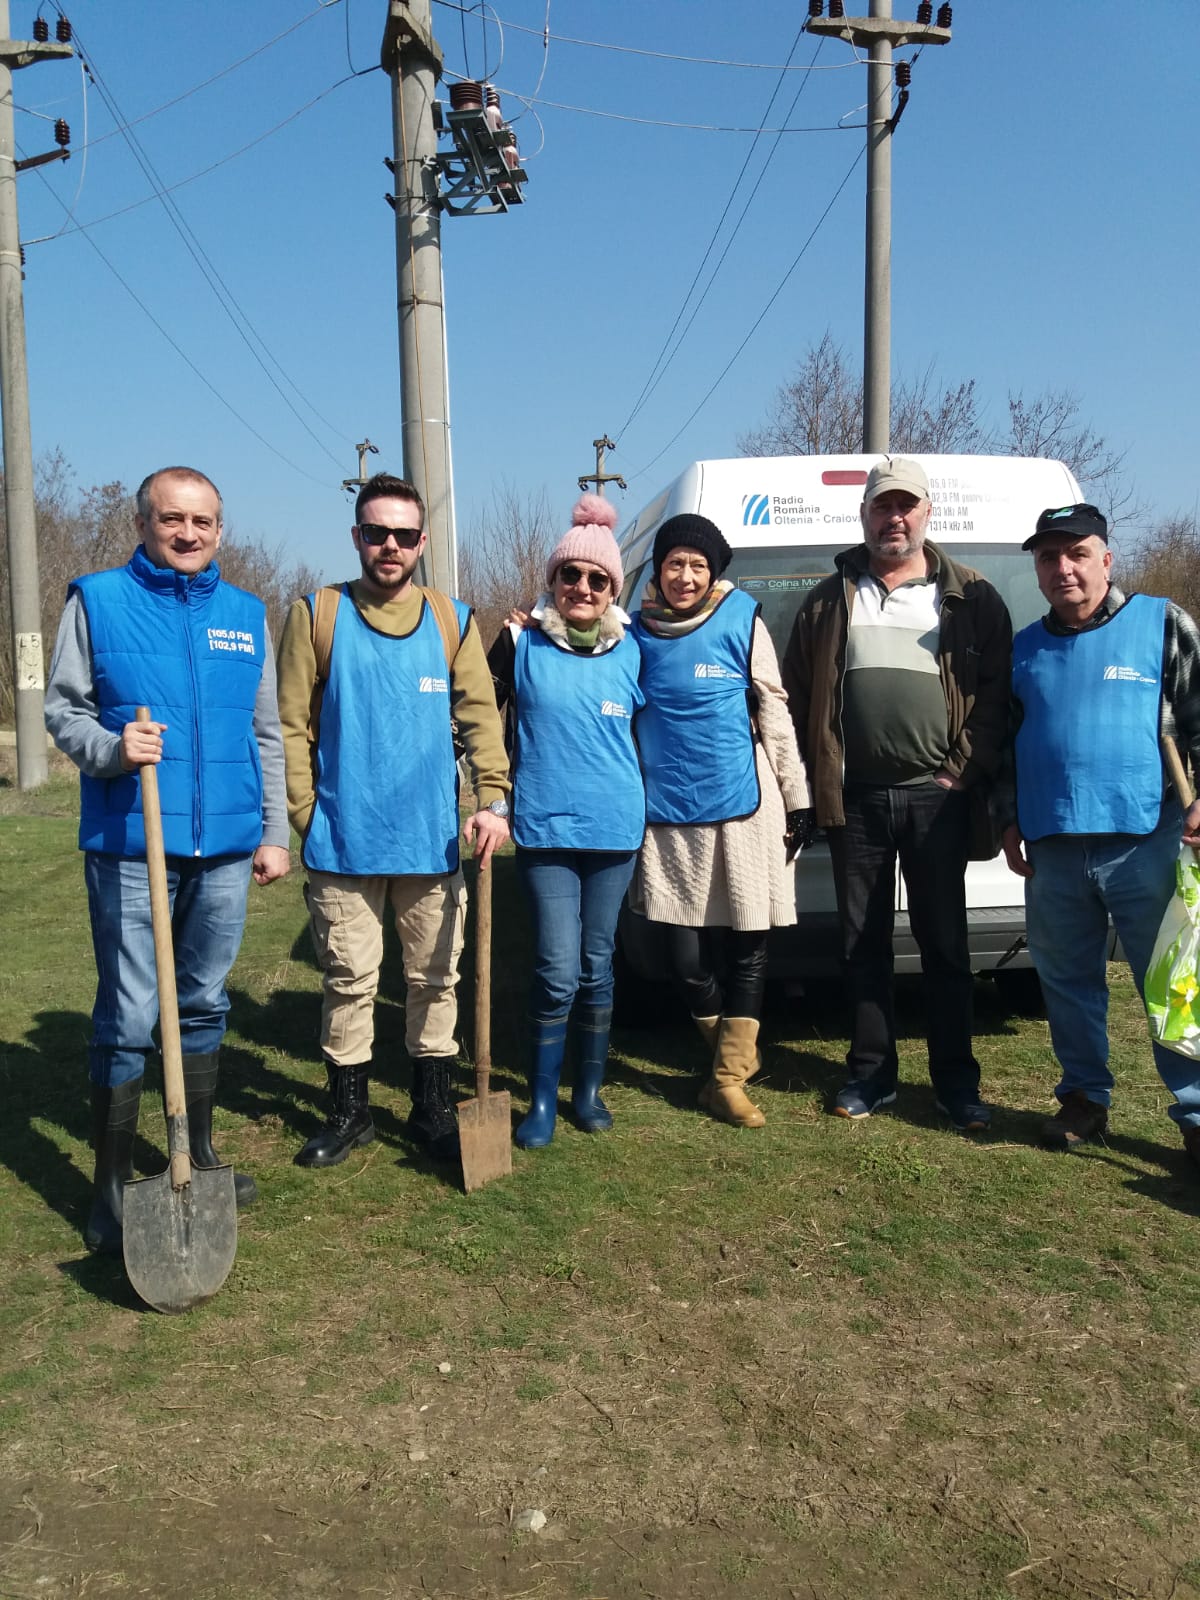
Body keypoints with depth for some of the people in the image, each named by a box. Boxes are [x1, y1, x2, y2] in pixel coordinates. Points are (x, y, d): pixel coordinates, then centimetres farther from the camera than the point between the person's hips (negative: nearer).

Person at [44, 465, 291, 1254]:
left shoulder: (247, 614, 10)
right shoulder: (98, 600, 1)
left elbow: (267, 735, 13)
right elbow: (62, 707, 1)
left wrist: (276, 832, 9)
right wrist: (111, 748, -20)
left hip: (225, 847, 4)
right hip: (130, 845, -3)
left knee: (206, 1004, 14)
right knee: (127, 1019, -1)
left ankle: (198, 1154, 30)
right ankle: (114, 1188, 13)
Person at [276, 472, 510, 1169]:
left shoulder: (452, 619, 7)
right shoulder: (318, 614, 3)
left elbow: (480, 715, 1)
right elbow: (293, 725, 1)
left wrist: (494, 797, -12)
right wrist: (304, 815, -5)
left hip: (433, 840, 2)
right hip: (344, 841, -1)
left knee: (436, 977, 10)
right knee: (350, 979, 7)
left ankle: (433, 1106, 26)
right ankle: (349, 1111, 25)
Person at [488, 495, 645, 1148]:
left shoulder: (631, 649, 5)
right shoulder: (521, 641, -1)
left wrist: (646, 804, 11)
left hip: (615, 830, 2)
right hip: (544, 829, -2)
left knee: (596, 965, 11)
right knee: (558, 971, -5)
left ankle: (589, 1089, 26)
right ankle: (542, 1098, 12)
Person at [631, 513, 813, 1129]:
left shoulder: (742, 622, -2)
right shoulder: (637, 631, 4)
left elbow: (774, 714, 2)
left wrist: (798, 800, 3)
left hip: (743, 809, -1)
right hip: (667, 815, 2)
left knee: (746, 950, 3)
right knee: (686, 958, 2)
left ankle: (729, 1078, 15)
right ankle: (736, 1053, 28)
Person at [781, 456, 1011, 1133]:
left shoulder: (971, 599, 5)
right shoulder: (830, 601, 9)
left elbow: (996, 695, 2)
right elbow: (798, 697, 7)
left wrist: (966, 772, -8)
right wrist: (817, 782, -2)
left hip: (937, 797, -2)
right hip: (855, 799, 2)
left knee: (945, 945, 5)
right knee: (863, 946, 9)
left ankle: (957, 1083, 15)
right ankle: (871, 1075, 21)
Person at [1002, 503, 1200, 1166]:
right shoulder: (1023, 649, 13)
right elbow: (1001, 745, 19)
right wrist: (1009, 824, 13)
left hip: (1146, 842, -4)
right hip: (1052, 850, 4)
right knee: (1067, 981, 12)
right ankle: (1085, 1097, 26)